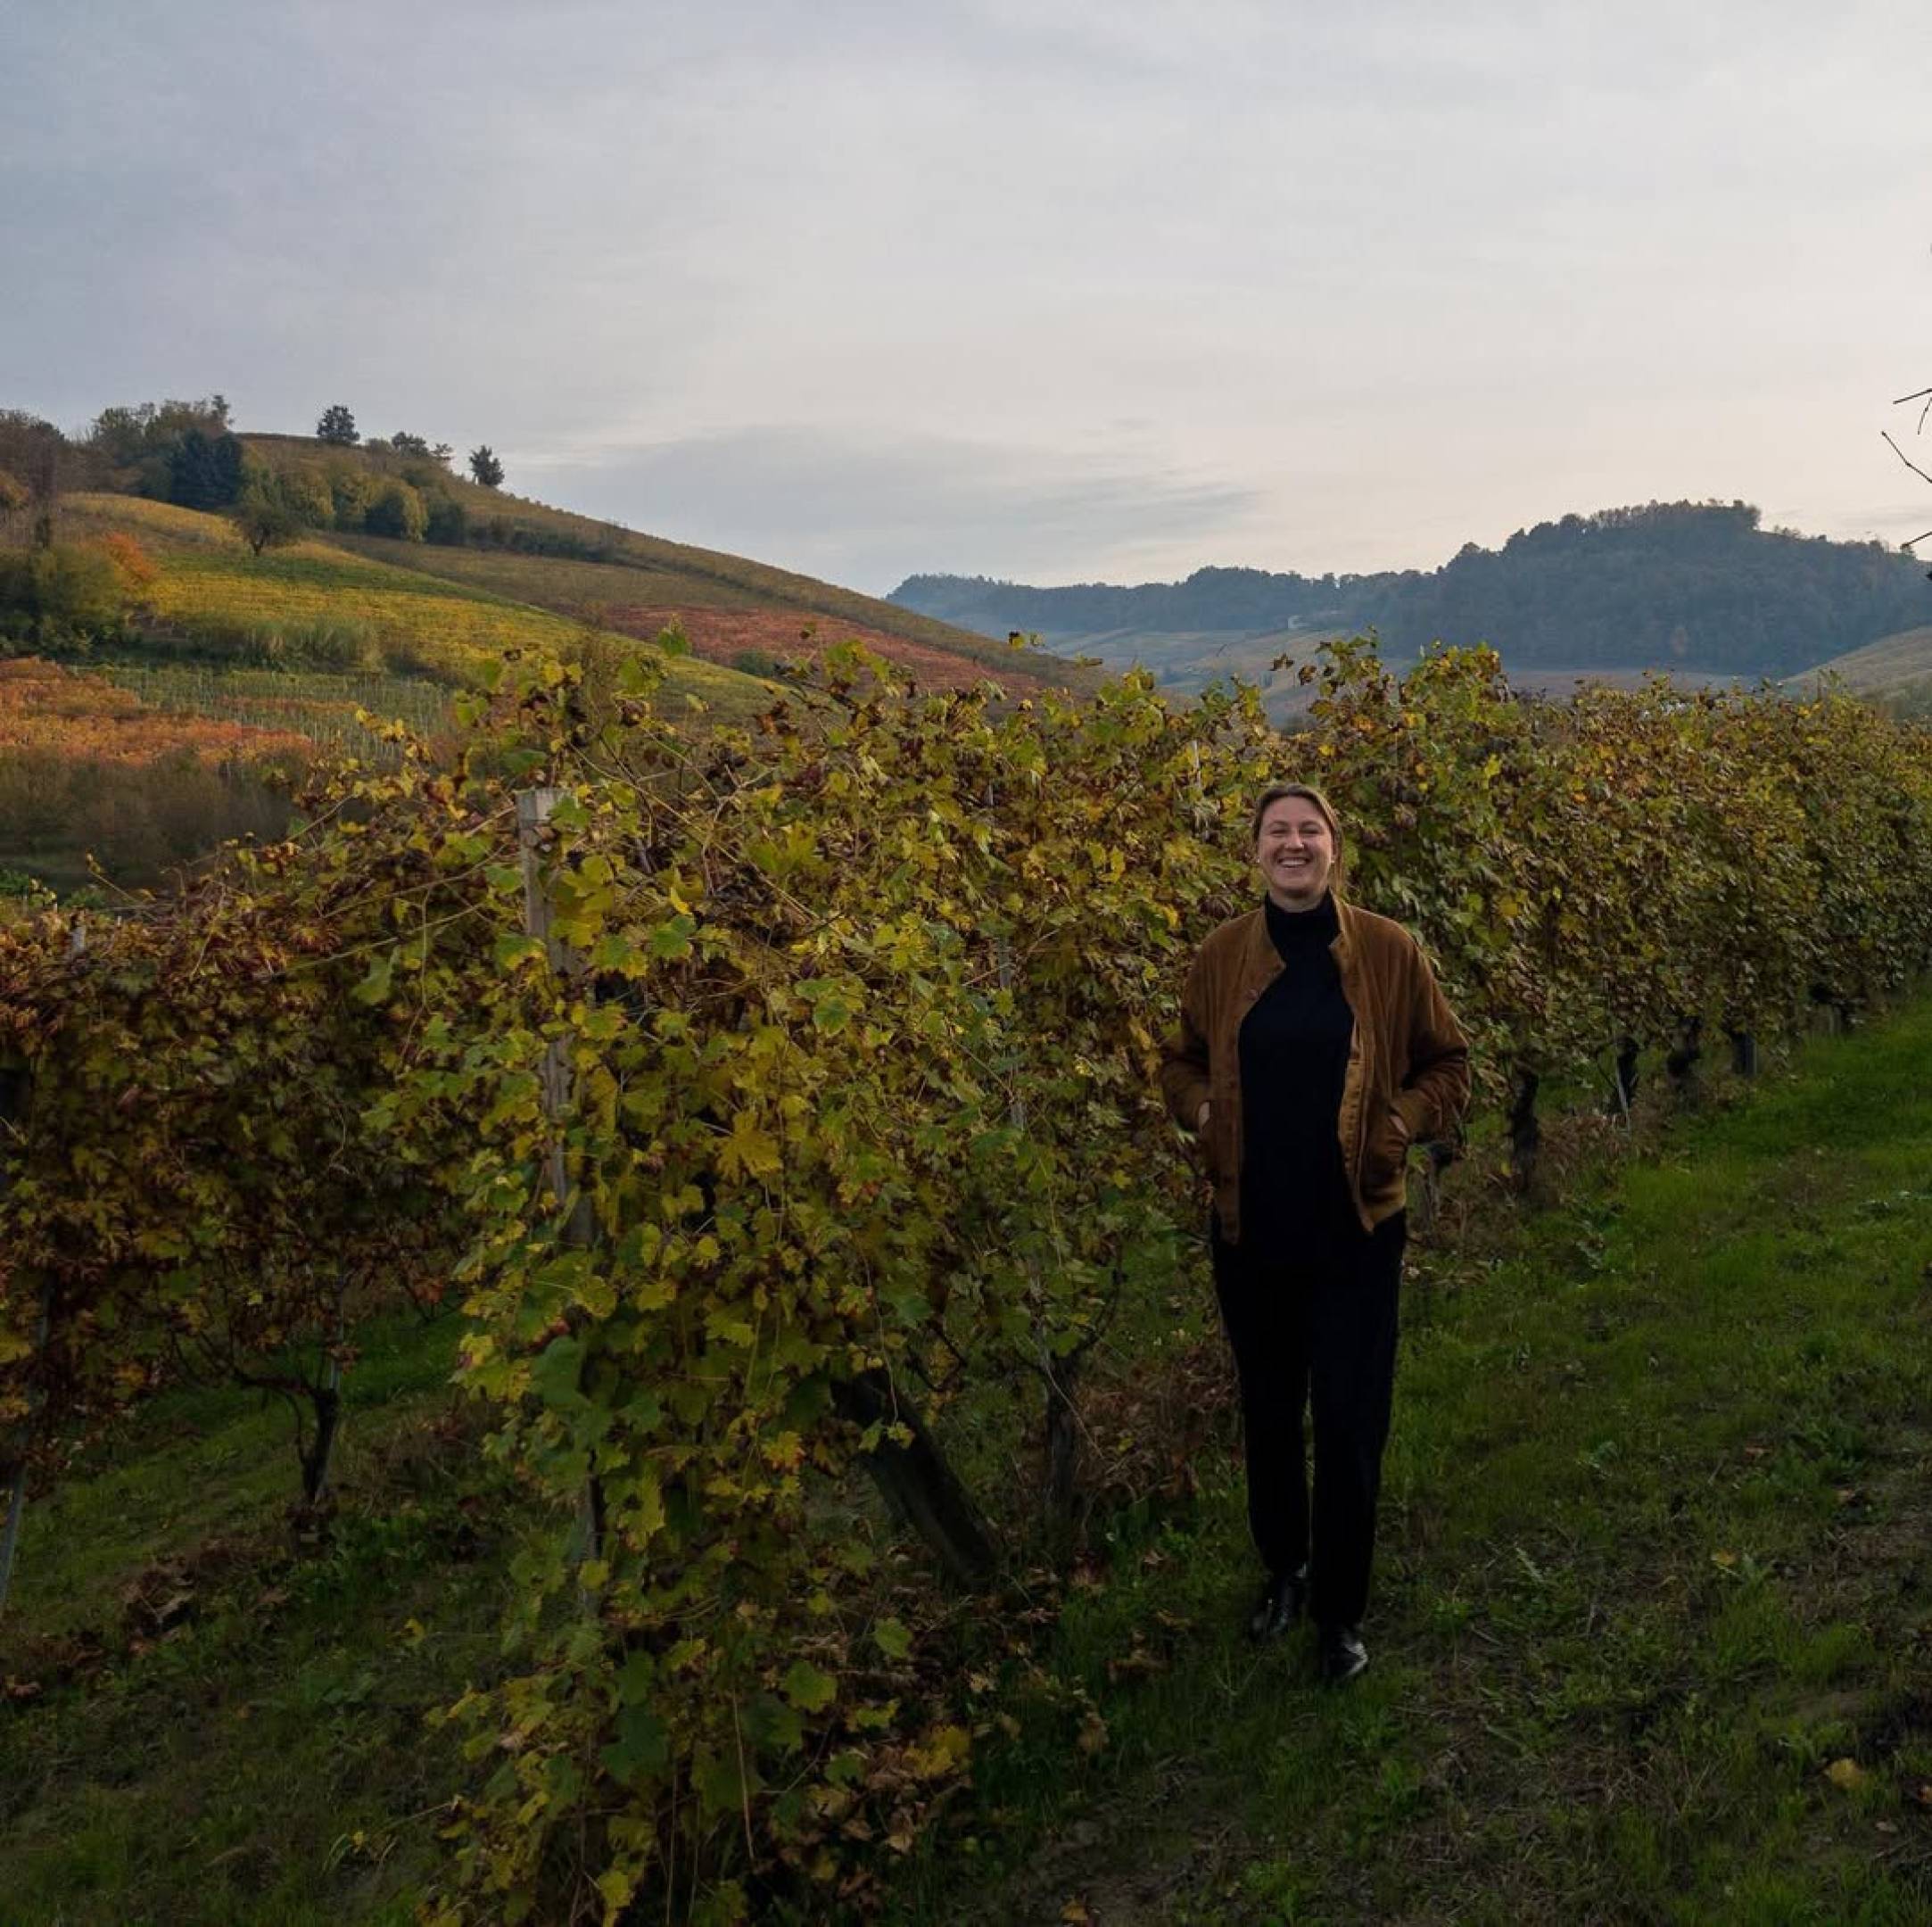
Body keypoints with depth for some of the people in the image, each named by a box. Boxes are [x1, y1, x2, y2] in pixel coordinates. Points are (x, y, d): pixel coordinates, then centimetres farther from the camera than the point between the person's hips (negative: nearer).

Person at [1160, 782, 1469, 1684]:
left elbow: (1446, 1065, 5)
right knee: (1267, 1413, 17)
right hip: (1250, 1230, 2)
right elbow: (1182, 1064, 13)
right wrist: (1203, 1113, -7)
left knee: (1348, 1426, 3)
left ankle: (1341, 1611, 23)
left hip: (1355, 1230, -2)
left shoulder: (1389, 951, -6)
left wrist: (1402, 1122, -12)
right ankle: (1284, 1566, 41)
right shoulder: (1221, 955, -1)